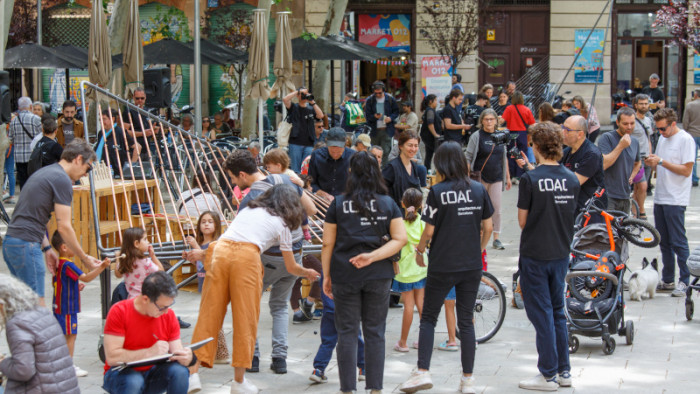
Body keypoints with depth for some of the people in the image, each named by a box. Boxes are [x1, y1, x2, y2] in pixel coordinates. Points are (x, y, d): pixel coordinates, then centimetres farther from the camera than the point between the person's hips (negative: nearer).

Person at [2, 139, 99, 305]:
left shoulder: (44, 172, 21)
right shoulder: (62, 180, -8)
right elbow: (64, 227, -11)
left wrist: (46, 248, 23)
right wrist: (84, 258, -3)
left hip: (10, 242, 10)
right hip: (26, 244, -10)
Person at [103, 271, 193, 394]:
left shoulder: (168, 315, -3)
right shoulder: (119, 312, -16)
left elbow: (176, 351, -1)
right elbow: (111, 357, -22)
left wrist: (187, 357, -27)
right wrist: (149, 352, -30)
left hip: (153, 373, 4)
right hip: (122, 373, -4)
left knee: (179, 371, -27)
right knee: (133, 382, -38)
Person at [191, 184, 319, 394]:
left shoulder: (248, 209, 31)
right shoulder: (281, 224, 19)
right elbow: (291, 268, 25)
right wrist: (307, 273, 43)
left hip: (221, 249, 4)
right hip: (247, 256, -4)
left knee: (209, 314, 5)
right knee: (245, 319, 3)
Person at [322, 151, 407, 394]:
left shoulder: (338, 204, 1)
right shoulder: (388, 204, 4)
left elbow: (327, 244, 1)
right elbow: (400, 239, -4)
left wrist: (326, 276, 8)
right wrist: (373, 256, -9)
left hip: (344, 274, -1)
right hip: (378, 275, 1)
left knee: (347, 332, 4)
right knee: (375, 332, 8)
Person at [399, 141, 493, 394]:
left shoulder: (437, 192, -9)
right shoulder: (478, 190, 1)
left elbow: (429, 231, -8)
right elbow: (488, 228, 6)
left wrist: (419, 251, 10)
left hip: (442, 266, -3)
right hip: (471, 266, 3)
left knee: (428, 318, 9)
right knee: (466, 321, 9)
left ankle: (423, 372, 0)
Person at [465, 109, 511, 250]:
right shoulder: (476, 136, -5)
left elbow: (504, 158, 17)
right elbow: (468, 158, -6)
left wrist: (508, 177, 17)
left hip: (497, 178, 3)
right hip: (480, 178, -3)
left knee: (496, 208, 2)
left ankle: (496, 239, 8)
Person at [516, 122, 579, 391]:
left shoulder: (530, 180, -15)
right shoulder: (572, 179, 1)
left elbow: (522, 221, -8)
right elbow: (571, 215, 9)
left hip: (535, 255, -5)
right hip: (561, 253, 5)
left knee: (542, 314, 2)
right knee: (557, 311, 16)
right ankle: (564, 371, 20)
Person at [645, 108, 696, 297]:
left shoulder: (685, 140, -10)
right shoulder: (663, 139, 14)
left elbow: (686, 170, -16)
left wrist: (661, 161, -18)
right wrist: (652, 163, -2)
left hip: (675, 200, -8)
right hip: (660, 197, 8)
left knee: (678, 242, -4)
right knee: (664, 242, 11)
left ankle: (684, 281, 2)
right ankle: (667, 280, 19)